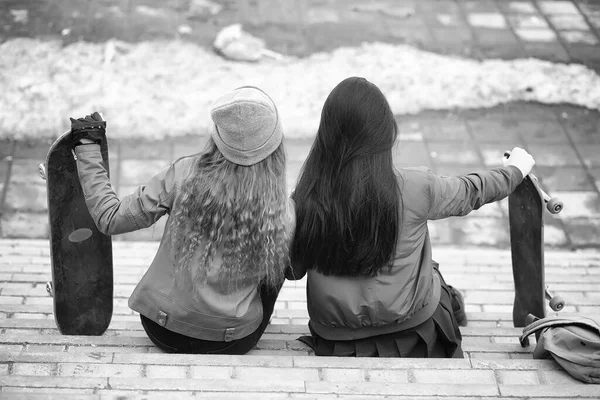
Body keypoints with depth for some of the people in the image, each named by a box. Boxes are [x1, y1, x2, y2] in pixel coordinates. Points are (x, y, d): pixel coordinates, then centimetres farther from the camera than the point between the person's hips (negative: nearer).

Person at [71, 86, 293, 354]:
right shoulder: (281, 211, -18)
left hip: (163, 331, 1)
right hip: (234, 344, -1)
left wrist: (86, 146, -3)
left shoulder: (182, 176, -20)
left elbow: (109, 219, -12)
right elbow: (291, 272, 1)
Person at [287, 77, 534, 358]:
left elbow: (291, 270, -4)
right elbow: (471, 192, 1)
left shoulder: (305, 200, -17)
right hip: (411, 331, -2)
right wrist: (515, 170, 21)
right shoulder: (416, 189, -20)